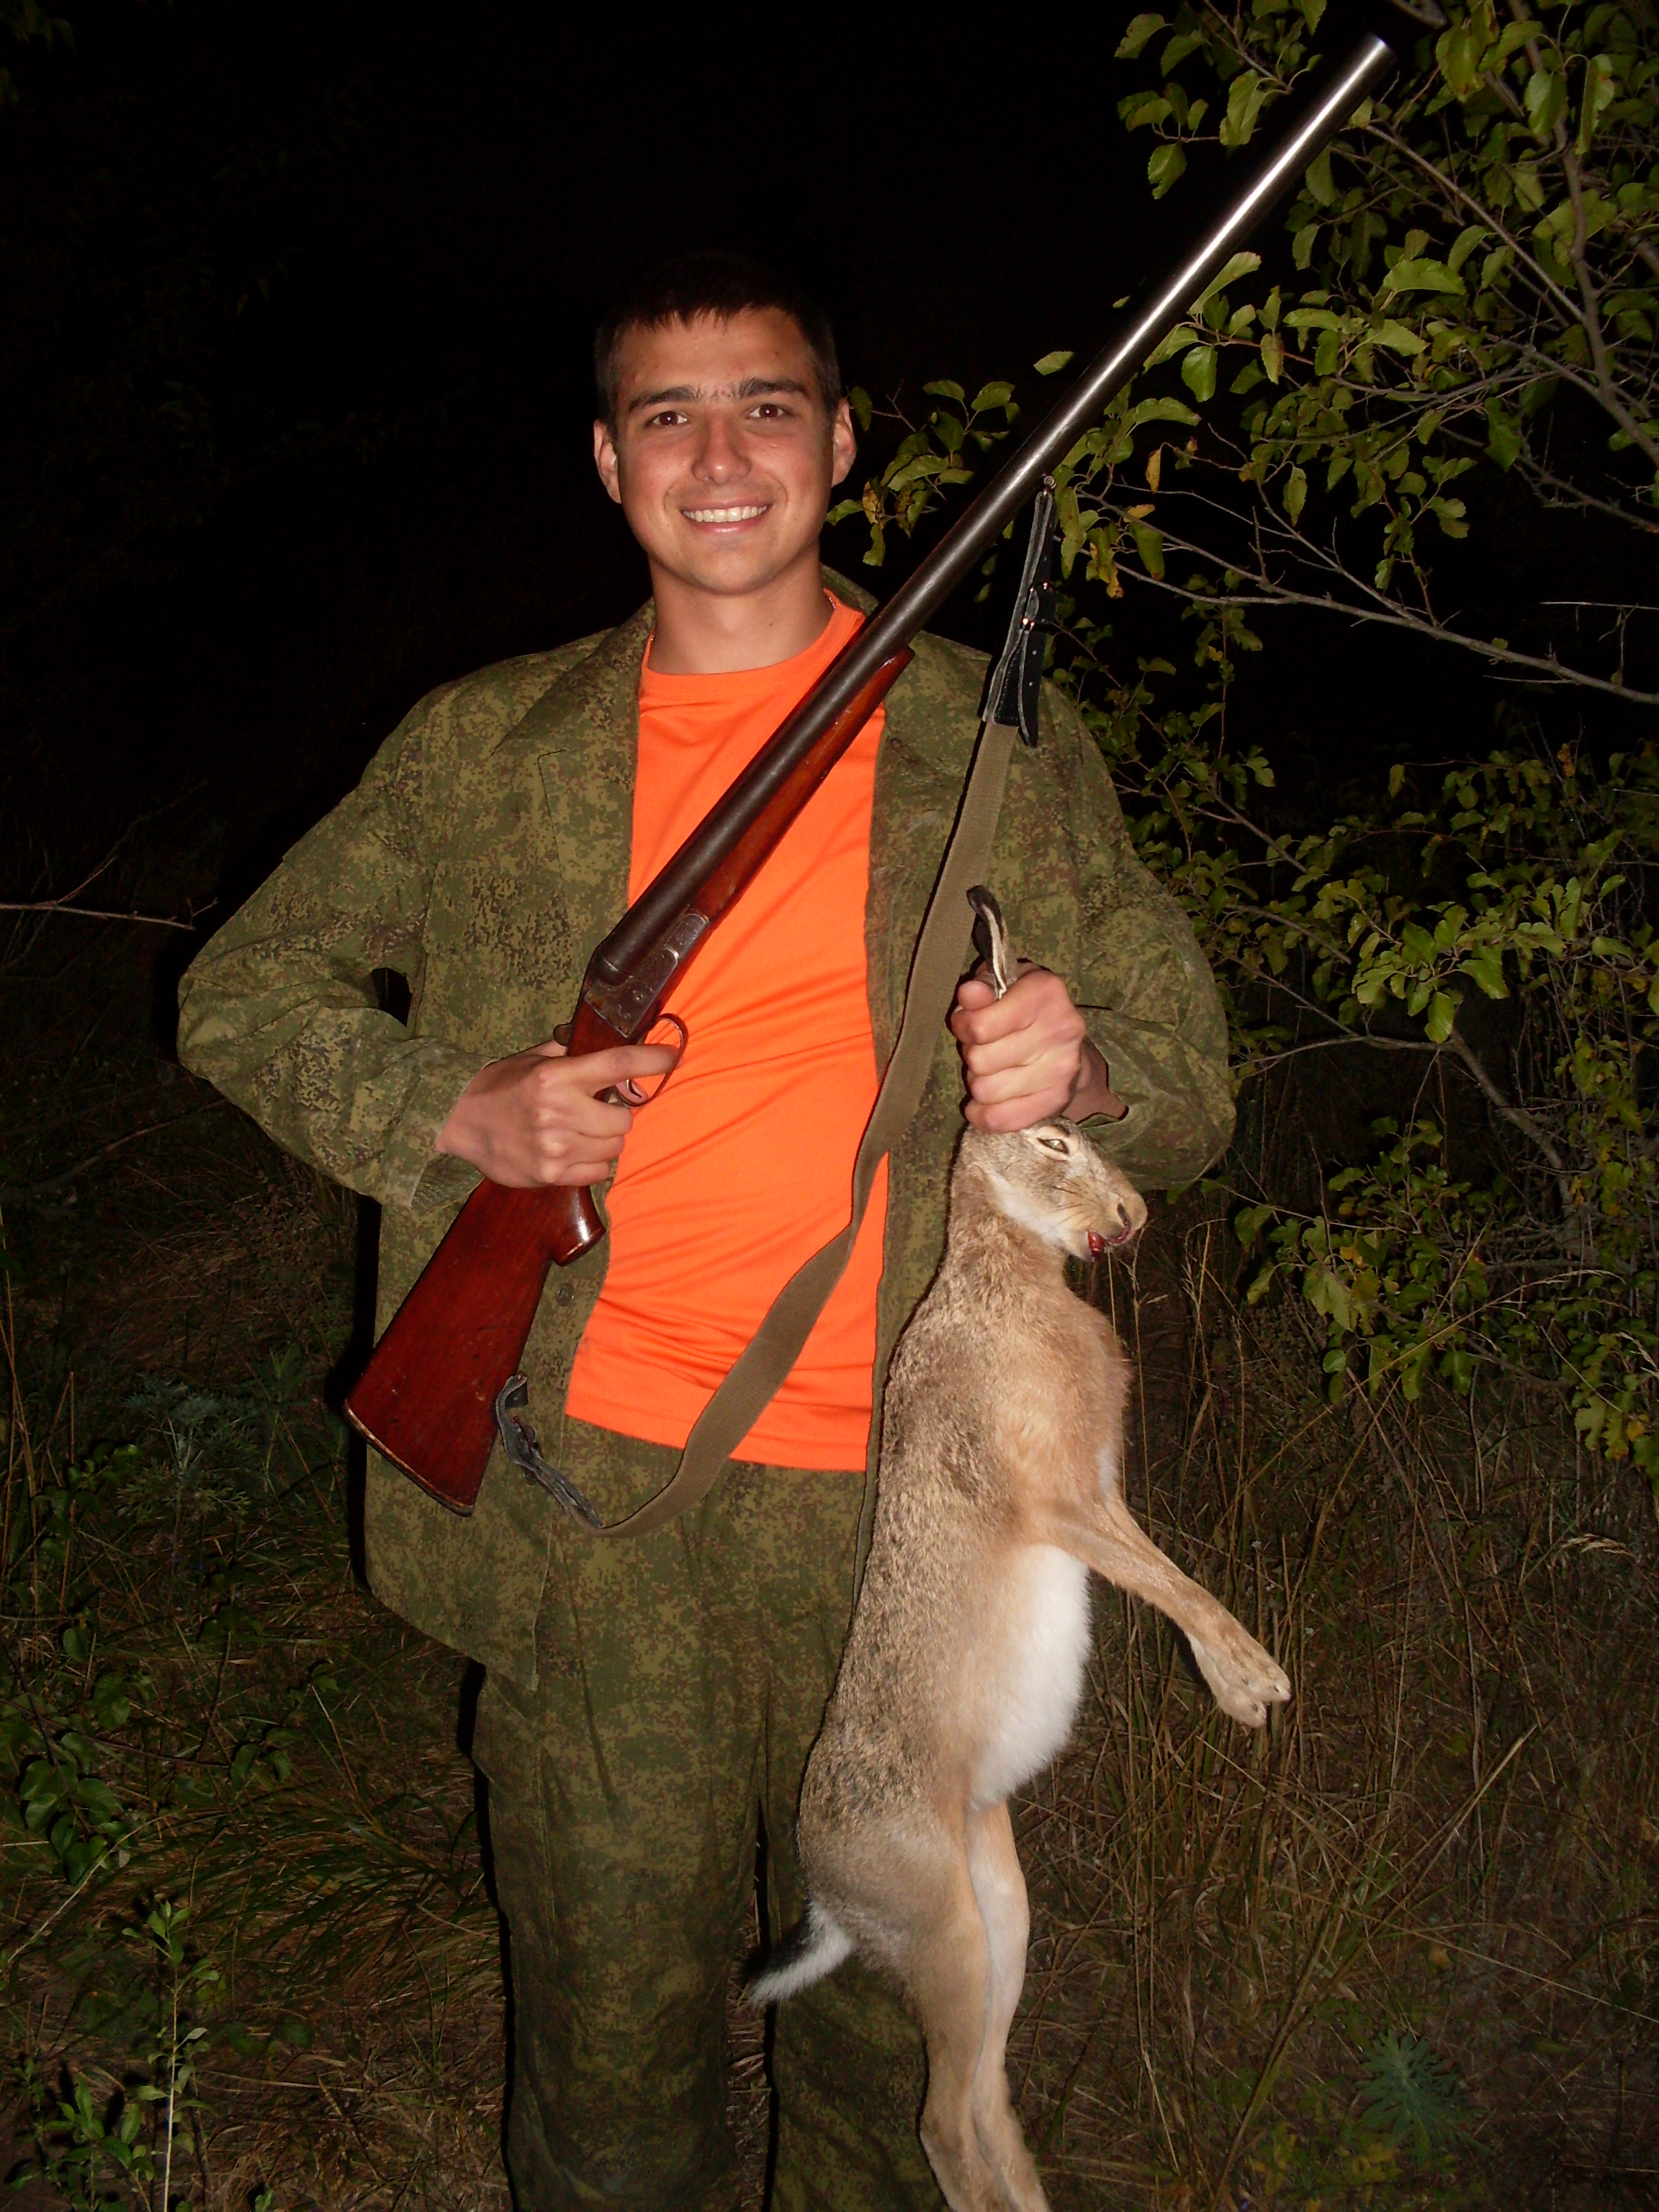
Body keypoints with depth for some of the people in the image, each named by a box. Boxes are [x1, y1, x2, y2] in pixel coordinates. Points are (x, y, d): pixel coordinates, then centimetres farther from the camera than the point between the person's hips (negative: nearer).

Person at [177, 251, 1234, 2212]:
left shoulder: (1003, 751, 5)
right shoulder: (484, 750, 7)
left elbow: (1191, 1084, 8)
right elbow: (241, 994, 13)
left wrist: (1082, 1068, -16)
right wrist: (456, 1112, -6)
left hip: (904, 1488, 0)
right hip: (587, 1475, 0)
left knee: (885, 2014, 13)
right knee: (611, 2013, 10)